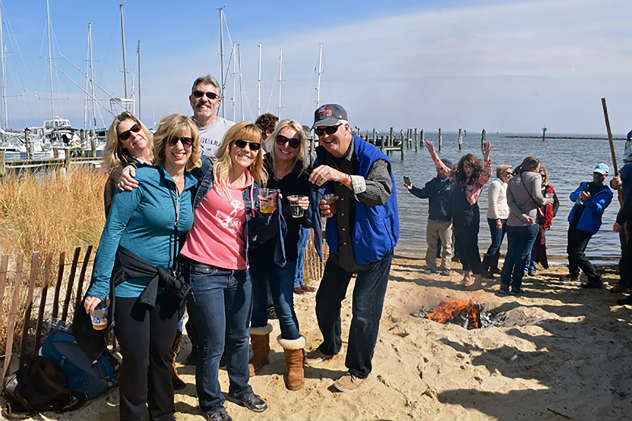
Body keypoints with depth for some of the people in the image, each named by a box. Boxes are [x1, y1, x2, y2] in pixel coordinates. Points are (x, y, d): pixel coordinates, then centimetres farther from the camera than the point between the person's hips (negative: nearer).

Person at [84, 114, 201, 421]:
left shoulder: (194, 185, 3)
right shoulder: (140, 179, -14)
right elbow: (112, 230, -13)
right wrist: (100, 285, -14)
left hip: (169, 285, 5)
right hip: (132, 283, -5)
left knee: (163, 353, 16)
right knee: (136, 358, 3)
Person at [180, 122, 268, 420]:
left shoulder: (254, 184, 8)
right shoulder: (208, 170, -8)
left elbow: (251, 231, 10)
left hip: (239, 271, 6)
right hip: (204, 272, -6)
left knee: (239, 337, 22)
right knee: (213, 345, 6)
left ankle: (240, 390, 45)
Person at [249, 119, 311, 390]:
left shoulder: (303, 176, -3)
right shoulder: (258, 167, -3)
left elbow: (307, 222, 1)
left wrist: (304, 209, -20)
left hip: (283, 249, -2)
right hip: (254, 246, 2)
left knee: (283, 305, -3)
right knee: (256, 302, 13)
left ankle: (295, 362, 17)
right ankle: (260, 353, 35)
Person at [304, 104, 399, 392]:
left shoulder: (371, 158, -20)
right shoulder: (322, 161, 0)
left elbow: (382, 192, -38)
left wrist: (341, 176, -49)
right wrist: (321, 208, -10)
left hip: (372, 248, -6)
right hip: (340, 247, 6)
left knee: (364, 314, -2)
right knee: (325, 301, 17)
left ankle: (358, 370, 21)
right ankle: (330, 347, 46)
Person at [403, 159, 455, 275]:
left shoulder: (454, 184, -5)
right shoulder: (433, 183, 10)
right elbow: (423, 194, 11)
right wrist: (412, 188, -4)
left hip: (446, 221, -4)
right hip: (432, 220, 5)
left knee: (446, 246, 2)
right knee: (431, 245, 10)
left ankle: (445, 268, 11)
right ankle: (431, 267, 20)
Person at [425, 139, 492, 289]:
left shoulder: (478, 180, -5)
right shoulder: (458, 177, 11)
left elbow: (487, 172, -26)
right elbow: (442, 168, 18)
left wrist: (486, 157, -39)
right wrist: (433, 153, 13)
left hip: (470, 217, -6)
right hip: (457, 218, 6)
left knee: (470, 247, -6)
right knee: (459, 247, 12)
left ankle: (478, 277, 2)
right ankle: (467, 275, 26)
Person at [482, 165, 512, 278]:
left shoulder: (505, 185, 18)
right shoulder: (495, 184, -11)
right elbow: (492, 203, -17)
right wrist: (497, 219, -20)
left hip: (504, 218, 9)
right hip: (496, 219, -9)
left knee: (498, 245, 11)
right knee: (495, 244, -10)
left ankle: (494, 267, 17)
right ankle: (484, 268, -6)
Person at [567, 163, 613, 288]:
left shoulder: (606, 193, -4)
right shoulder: (585, 184, 14)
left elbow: (598, 208, -20)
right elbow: (572, 196, -1)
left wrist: (588, 200, -40)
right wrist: (579, 195, -25)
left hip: (586, 227, -7)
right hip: (574, 223, 7)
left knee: (577, 253, -15)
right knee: (570, 250, 19)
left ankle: (595, 280, -10)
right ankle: (574, 273, 42)